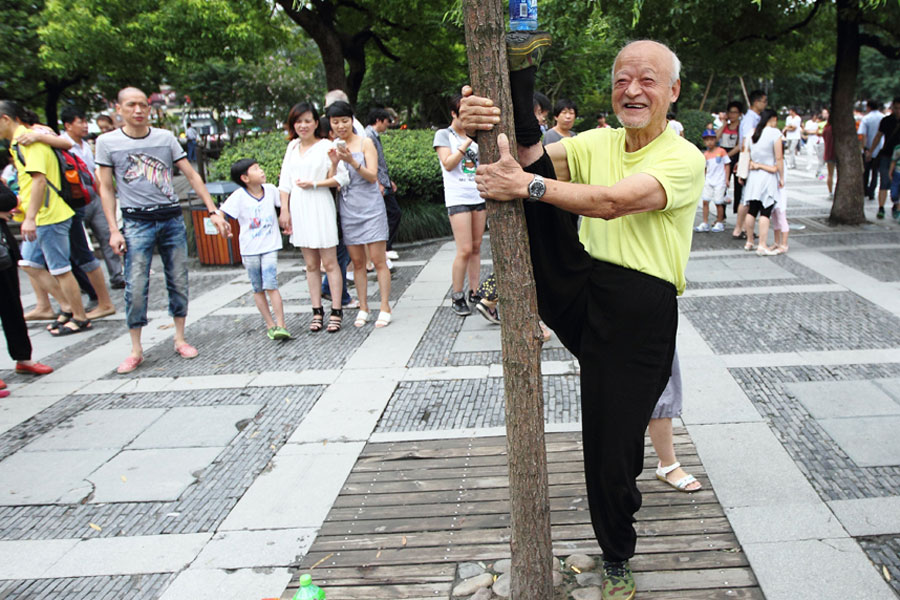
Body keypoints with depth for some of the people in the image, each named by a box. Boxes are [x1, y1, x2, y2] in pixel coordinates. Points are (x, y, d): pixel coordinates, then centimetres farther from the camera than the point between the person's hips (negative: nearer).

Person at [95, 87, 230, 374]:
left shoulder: (166, 138, 7)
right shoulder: (107, 142, 3)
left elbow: (192, 176, 7)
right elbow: (106, 189, 4)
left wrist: (213, 211, 1)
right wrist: (114, 230, -3)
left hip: (172, 218, 2)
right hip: (136, 222, -2)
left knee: (179, 282, 5)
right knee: (136, 287, -6)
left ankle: (180, 339, 19)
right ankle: (136, 350, 5)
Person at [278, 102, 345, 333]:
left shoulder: (326, 146, -4)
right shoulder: (292, 147, 12)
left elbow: (338, 178, -9)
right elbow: (284, 181, 12)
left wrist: (314, 184, -16)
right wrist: (284, 210, 7)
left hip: (320, 209, -5)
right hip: (299, 209, 5)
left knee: (329, 263, -2)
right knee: (311, 265, 9)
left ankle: (336, 312, 4)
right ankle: (317, 312, 15)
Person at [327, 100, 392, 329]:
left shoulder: (365, 143, -2)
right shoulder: (332, 147, 8)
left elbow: (373, 176, -10)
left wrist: (352, 162, -25)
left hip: (371, 208, -3)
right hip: (348, 210, 4)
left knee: (378, 260, -4)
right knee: (357, 262, 7)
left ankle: (385, 307, 1)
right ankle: (363, 307, 14)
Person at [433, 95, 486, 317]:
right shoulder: (444, 135, 1)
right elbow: (448, 164, -11)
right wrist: (466, 143, -15)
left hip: (479, 196, 6)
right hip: (458, 197, -6)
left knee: (476, 248, 6)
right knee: (465, 250, -10)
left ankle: (474, 293, 13)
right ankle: (457, 297, 2)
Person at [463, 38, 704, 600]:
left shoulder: (684, 159, -6)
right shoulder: (597, 143, 10)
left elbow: (614, 201, -24)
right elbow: (531, 162, -5)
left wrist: (527, 184, -31)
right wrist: (487, 130, -26)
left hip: (638, 315, -3)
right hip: (579, 288, 4)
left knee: (614, 446, 5)